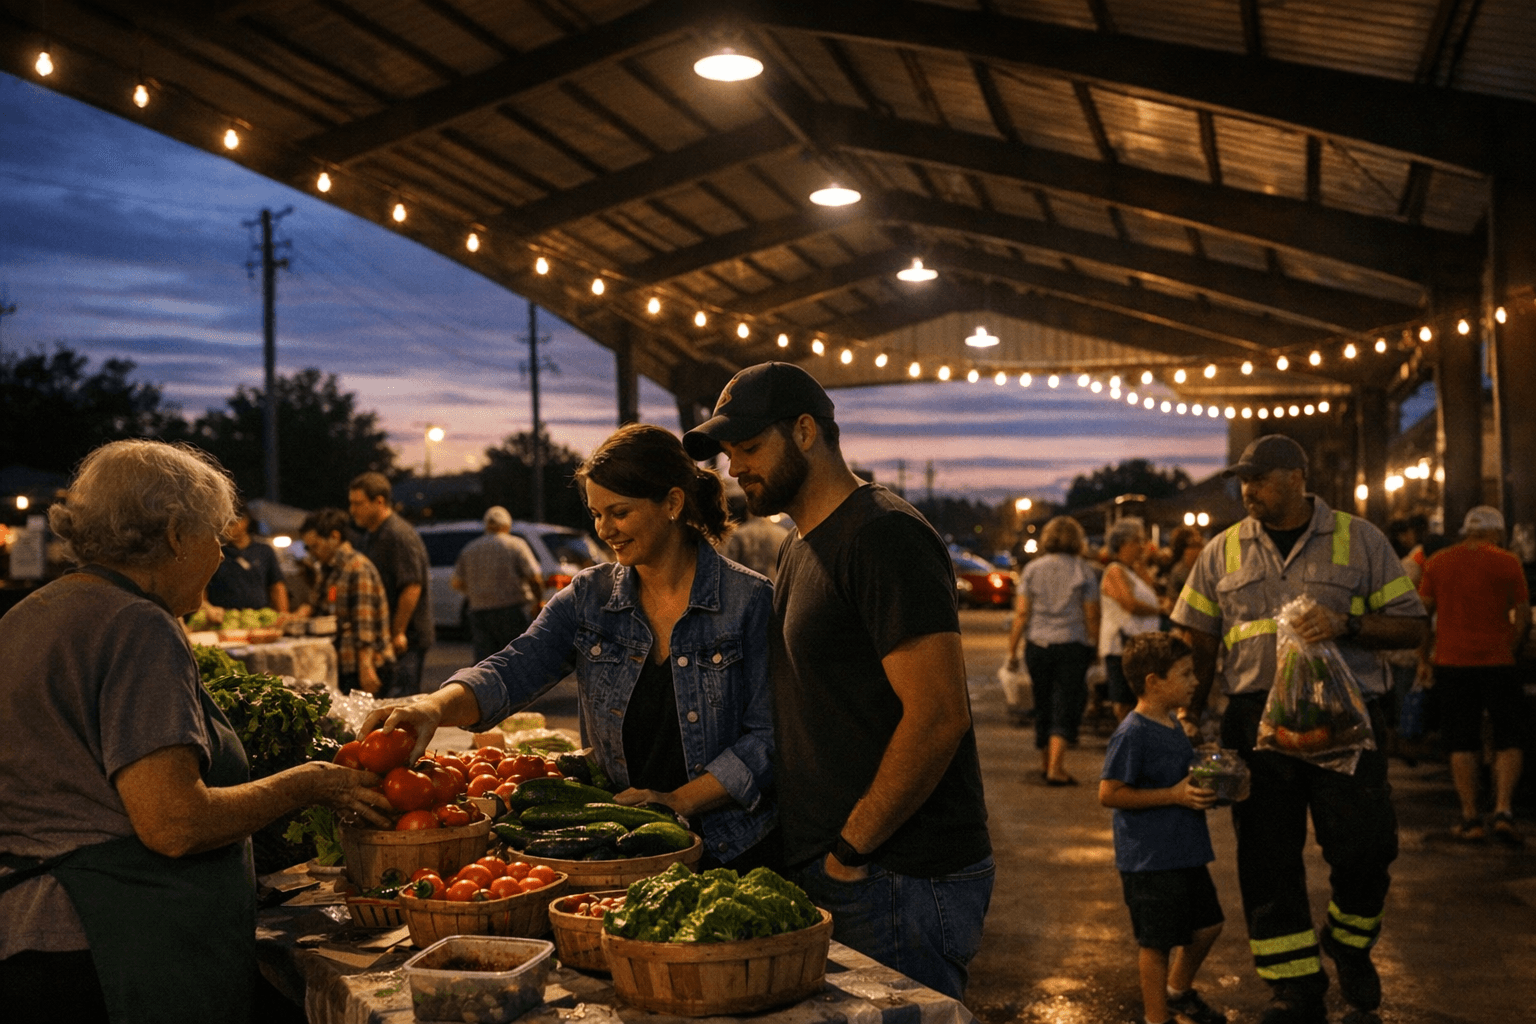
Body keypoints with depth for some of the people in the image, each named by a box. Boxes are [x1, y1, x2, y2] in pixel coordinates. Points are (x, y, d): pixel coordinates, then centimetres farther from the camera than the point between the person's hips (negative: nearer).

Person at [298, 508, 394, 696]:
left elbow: (365, 624, -18)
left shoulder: (357, 566, -13)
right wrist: (310, 609, 7)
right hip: (343, 666, 9)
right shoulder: (329, 569, 18)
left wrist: (366, 667, -22)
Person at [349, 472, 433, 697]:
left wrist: (398, 633, -21)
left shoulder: (400, 535, -15)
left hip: (405, 638, -10)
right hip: (381, 637, 10)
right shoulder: (368, 538, 17)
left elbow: (412, 587, -21)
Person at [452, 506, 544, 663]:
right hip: (512, 611, -3)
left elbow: (456, 583, 10)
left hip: (479, 613, 3)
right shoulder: (516, 544, -2)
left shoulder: (469, 549, 10)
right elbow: (535, 578, -10)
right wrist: (537, 601, 7)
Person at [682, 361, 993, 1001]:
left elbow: (938, 716, -22)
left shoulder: (883, 535, -15)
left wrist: (849, 852, -16)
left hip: (901, 883, -9)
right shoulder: (798, 551, 17)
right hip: (824, 875, 9)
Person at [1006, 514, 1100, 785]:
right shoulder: (1084, 573, -1)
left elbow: (1021, 613, -1)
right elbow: (1092, 618, 0)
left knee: (1043, 704, 14)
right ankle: (1056, 768, -10)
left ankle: (1045, 763, 26)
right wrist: (1094, 641, 15)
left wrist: (1012, 650, 3)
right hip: (1072, 645, -2)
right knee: (1066, 706, 0)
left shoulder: (1032, 570, 3)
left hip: (1037, 644, 2)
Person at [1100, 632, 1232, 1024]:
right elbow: (1109, 793, -22)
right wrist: (1174, 795, -23)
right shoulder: (1132, 734, -19)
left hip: (1186, 852, 9)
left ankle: (1179, 991, 41)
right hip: (1149, 859, -9)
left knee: (1207, 924, 18)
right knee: (1157, 942, 2)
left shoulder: (1172, 725, 9)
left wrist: (1202, 789, 5)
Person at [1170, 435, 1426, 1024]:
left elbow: (1411, 627, 3)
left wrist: (1347, 625, -14)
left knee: (1363, 846, -5)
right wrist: (1190, 711, 1)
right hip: (1256, 721, 2)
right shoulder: (1223, 550, 10)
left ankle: (1351, 946, 27)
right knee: (1267, 860, 4)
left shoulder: (1359, 540, 4)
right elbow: (1198, 638, 11)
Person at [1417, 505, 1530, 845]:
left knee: (1462, 743, 9)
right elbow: (1523, 617, -2)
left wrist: (1424, 659, 13)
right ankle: (1503, 810, -6)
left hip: (1451, 662, 2)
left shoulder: (1437, 563, 6)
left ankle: (1470, 818, 8)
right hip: (1496, 661, -2)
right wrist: (1511, 649, 11)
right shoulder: (1507, 563, -1)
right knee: (1509, 739, 8)